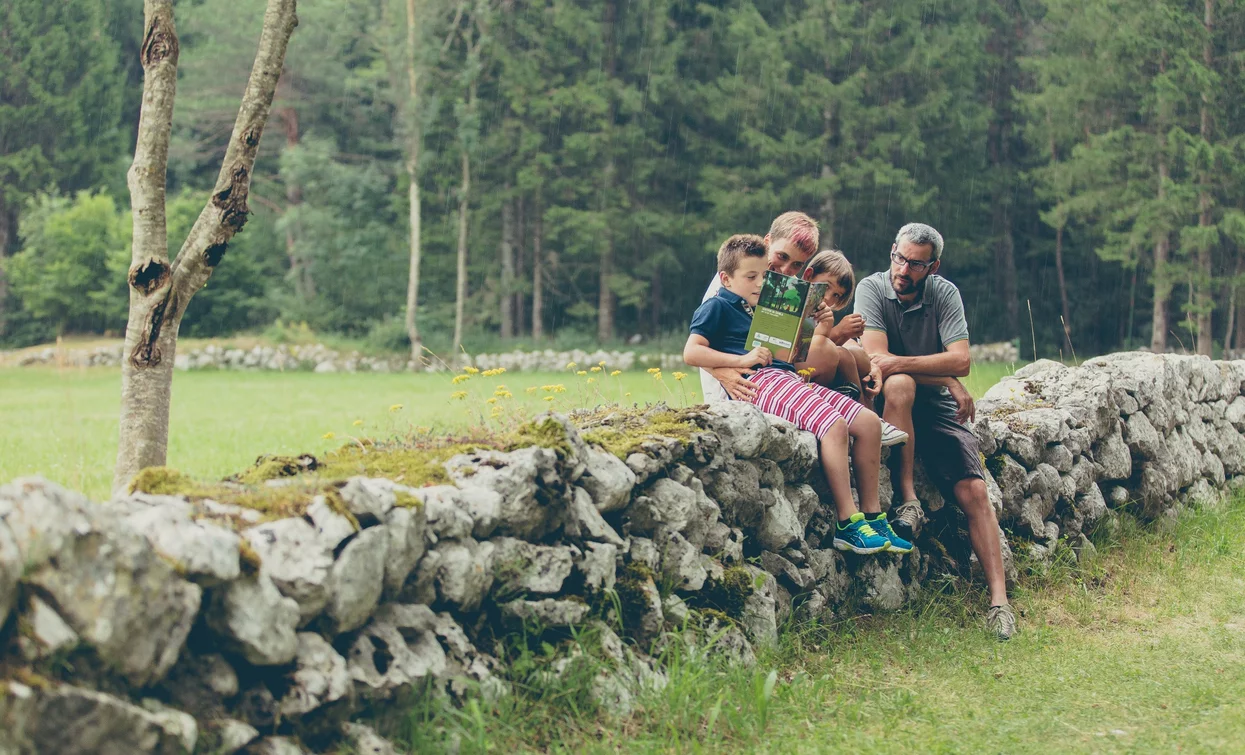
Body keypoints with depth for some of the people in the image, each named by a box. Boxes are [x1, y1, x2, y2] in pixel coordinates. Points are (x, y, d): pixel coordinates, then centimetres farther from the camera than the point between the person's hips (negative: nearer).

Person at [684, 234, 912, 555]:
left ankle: (871, 515, -1)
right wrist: (743, 359, -16)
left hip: (789, 379, 9)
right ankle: (848, 525, -30)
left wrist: (822, 333, 15)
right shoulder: (717, 307, 5)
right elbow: (691, 352, -9)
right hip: (761, 382, -9)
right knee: (833, 425, -30)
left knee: (868, 422, -4)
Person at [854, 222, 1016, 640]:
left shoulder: (945, 293, -4)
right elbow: (877, 360, -21)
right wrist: (947, 381, -20)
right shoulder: (872, 289, -9)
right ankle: (907, 498, -30)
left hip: (935, 406, 2)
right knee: (900, 384, -38)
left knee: (973, 490, -15)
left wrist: (900, 363, -28)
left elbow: (961, 360, -17)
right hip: (890, 402, -2)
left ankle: (999, 599, -15)